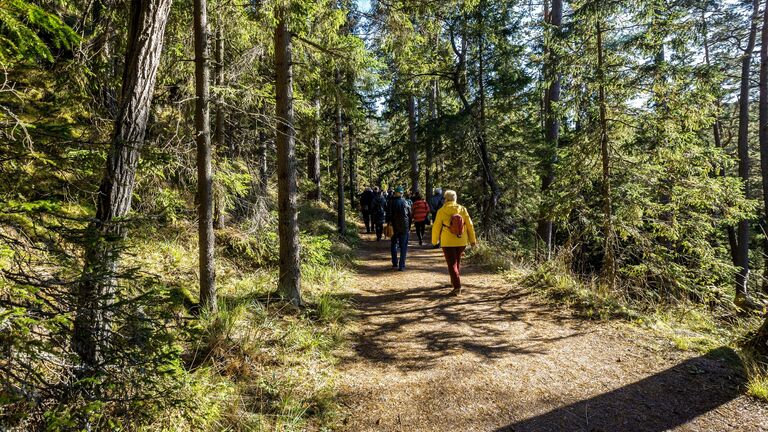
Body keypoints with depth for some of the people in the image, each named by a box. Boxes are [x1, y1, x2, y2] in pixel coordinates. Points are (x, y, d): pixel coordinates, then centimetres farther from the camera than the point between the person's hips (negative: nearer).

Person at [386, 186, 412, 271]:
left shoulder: (391, 202, -4)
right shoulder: (405, 203, 1)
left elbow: (389, 215, -11)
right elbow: (410, 216, 4)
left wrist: (390, 226, -10)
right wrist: (409, 228, 10)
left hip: (394, 227, 0)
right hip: (404, 228, 0)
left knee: (394, 244, 18)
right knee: (403, 247, 4)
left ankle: (395, 263, 18)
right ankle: (401, 266, -1)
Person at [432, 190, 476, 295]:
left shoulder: (442, 211, -8)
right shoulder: (462, 210, 0)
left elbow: (436, 227, -4)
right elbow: (469, 225, 3)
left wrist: (434, 240, 10)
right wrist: (472, 239, 13)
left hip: (448, 242, -4)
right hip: (461, 241, 4)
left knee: (452, 264, 0)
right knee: (457, 262, 22)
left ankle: (457, 286, -11)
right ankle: (454, 282, 37)